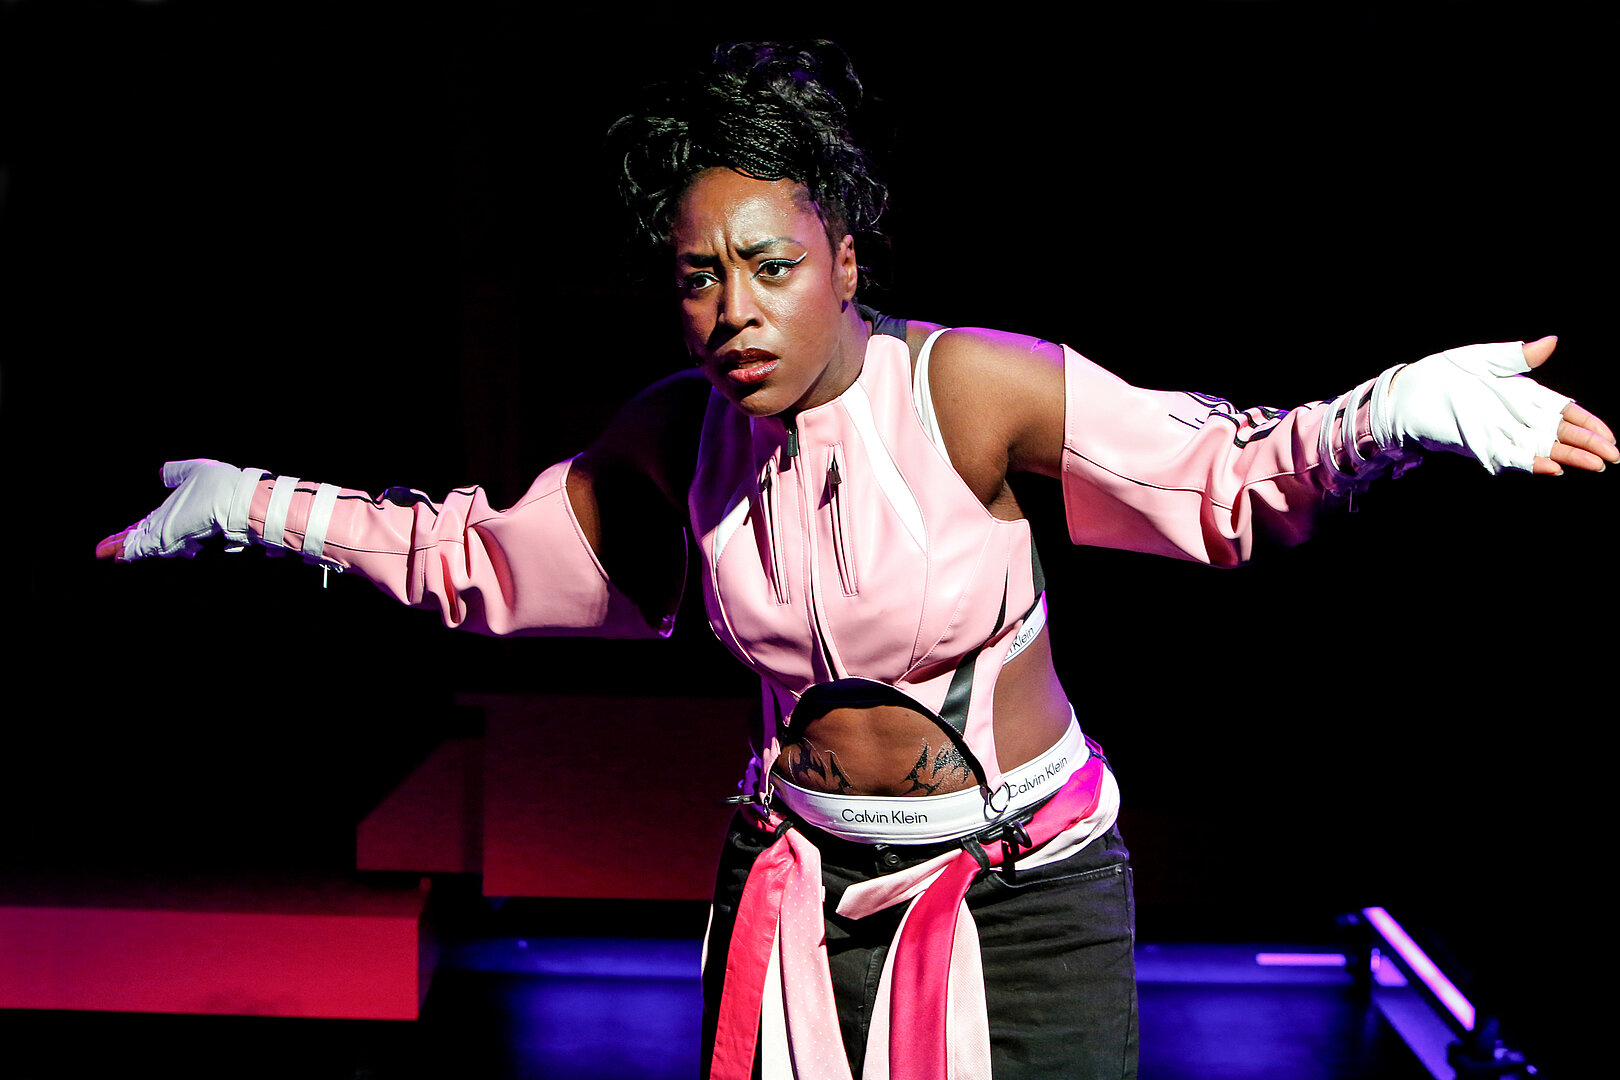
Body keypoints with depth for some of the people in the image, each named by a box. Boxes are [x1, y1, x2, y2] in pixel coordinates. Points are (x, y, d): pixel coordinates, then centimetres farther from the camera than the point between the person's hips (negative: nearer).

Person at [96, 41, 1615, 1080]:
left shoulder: (971, 388, -19)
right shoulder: (675, 434, -5)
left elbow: (1229, 477, -20)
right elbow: (484, 560, 10)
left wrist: (1393, 412, -39)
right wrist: (256, 506, 12)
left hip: (1024, 888, -3)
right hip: (802, 882, 4)